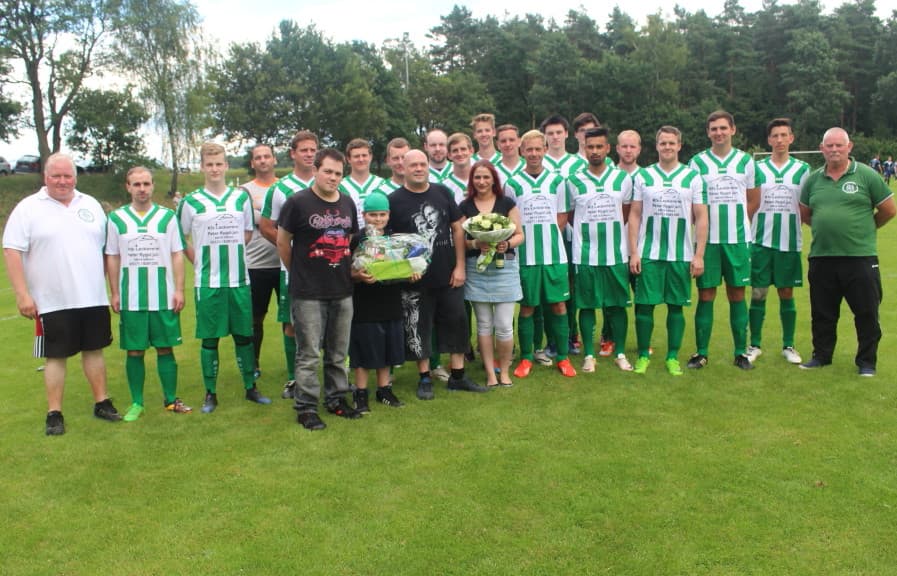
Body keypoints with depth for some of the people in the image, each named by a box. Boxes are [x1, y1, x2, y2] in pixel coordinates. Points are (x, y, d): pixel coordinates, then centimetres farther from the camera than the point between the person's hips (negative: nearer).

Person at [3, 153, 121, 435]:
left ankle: (102, 403, 23)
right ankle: (54, 414, 14)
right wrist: (22, 295, -13)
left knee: (94, 349, 12)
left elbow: (107, 249, 13)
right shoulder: (28, 208, -2)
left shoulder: (91, 205, 10)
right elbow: (12, 252, -7)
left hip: (93, 298, 3)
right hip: (52, 302, -3)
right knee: (56, 356, 4)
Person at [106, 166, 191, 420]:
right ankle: (136, 403, 16)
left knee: (165, 348, 5)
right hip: (131, 299, 0)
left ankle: (171, 400, 16)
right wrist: (114, 293, 4)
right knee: (134, 351, 5)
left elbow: (177, 255, 4)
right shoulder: (116, 218, 4)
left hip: (164, 297, 0)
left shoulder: (167, 216, 3)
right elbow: (112, 258, 8)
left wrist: (179, 290, -2)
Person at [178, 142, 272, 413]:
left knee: (244, 335, 8)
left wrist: (230, 254, 7)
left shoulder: (241, 198, 7)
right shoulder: (191, 202, 1)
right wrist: (202, 262, 1)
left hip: (239, 279, 2)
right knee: (210, 338, 4)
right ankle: (210, 394, 15)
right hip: (208, 282, -2)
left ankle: (251, 388, 21)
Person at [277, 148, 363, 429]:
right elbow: (282, 242, 0)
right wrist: (300, 272, 6)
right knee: (309, 354, 0)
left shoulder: (348, 203, 10)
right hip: (308, 293, -5)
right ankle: (306, 408, 12)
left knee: (338, 353, 15)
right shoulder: (298, 202, -8)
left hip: (343, 291, 6)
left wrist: (350, 269, 12)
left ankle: (336, 399, 29)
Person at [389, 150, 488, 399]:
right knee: (418, 329, 5)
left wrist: (460, 266, 0)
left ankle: (458, 376, 21)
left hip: (448, 275, 3)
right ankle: (424, 379, 19)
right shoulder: (395, 200, -3)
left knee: (457, 322, 8)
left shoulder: (442, 192, 5)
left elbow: (458, 229, 7)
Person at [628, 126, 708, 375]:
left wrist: (699, 255, -3)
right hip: (648, 254, 0)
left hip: (681, 255, 0)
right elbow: (634, 215, 6)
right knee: (644, 305, 0)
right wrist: (633, 252, -2)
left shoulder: (693, 177, 5)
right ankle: (643, 355, 13)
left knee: (676, 306, 5)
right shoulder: (642, 176, 6)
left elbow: (701, 218, 4)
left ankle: (673, 357, 16)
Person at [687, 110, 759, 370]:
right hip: (707, 239, -1)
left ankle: (741, 352, 14)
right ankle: (701, 352, 9)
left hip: (738, 239, 1)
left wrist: (736, 222, 3)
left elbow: (754, 201, 12)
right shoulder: (697, 162, 4)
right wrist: (705, 224, -4)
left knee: (737, 294, 6)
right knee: (705, 295, 1)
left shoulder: (745, 161, 8)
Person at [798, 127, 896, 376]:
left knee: (867, 314, 4)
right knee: (822, 313, 12)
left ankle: (866, 362, 17)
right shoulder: (813, 179, 7)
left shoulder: (867, 175, -3)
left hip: (860, 257, -3)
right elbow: (804, 215, 18)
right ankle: (822, 356, 27)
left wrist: (863, 229, 11)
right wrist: (828, 227, 11)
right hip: (821, 258, 3)